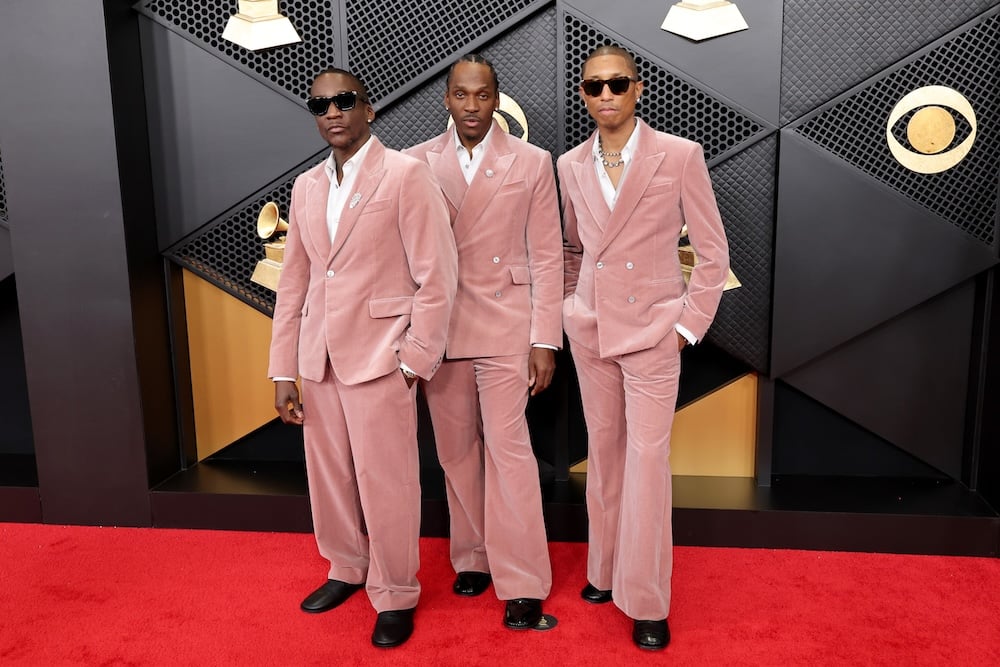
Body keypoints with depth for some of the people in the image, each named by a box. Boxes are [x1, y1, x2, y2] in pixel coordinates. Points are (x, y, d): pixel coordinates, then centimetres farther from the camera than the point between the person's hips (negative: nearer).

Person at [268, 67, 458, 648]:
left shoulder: (407, 174, -5)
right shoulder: (306, 187, 13)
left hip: (379, 356, -5)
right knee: (329, 476, 15)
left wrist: (415, 362, -11)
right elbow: (294, 283, 12)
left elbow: (437, 276, -9)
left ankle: (394, 596, 24)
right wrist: (283, 371, 9)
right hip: (319, 358, 6)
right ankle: (348, 569, 39)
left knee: (386, 483, 3)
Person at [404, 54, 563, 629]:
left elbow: (547, 257, -1)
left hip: (505, 328, -2)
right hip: (438, 330, 3)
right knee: (457, 451, 10)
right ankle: (474, 557, 28)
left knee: (508, 448, -4)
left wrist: (545, 340, -5)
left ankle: (523, 584, 7)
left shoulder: (532, 162, 1)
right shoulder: (418, 163, 5)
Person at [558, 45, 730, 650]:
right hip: (590, 329, 4)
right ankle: (606, 569, 29)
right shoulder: (571, 166, 6)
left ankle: (646, 601, 10)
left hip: (651, 330, -4)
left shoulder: (680, 155, -7)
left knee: (647, 460, -4)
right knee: (603, 453, 12)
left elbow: (714, 249, -3)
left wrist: (692, 323, -7)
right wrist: (572, 305, 11)